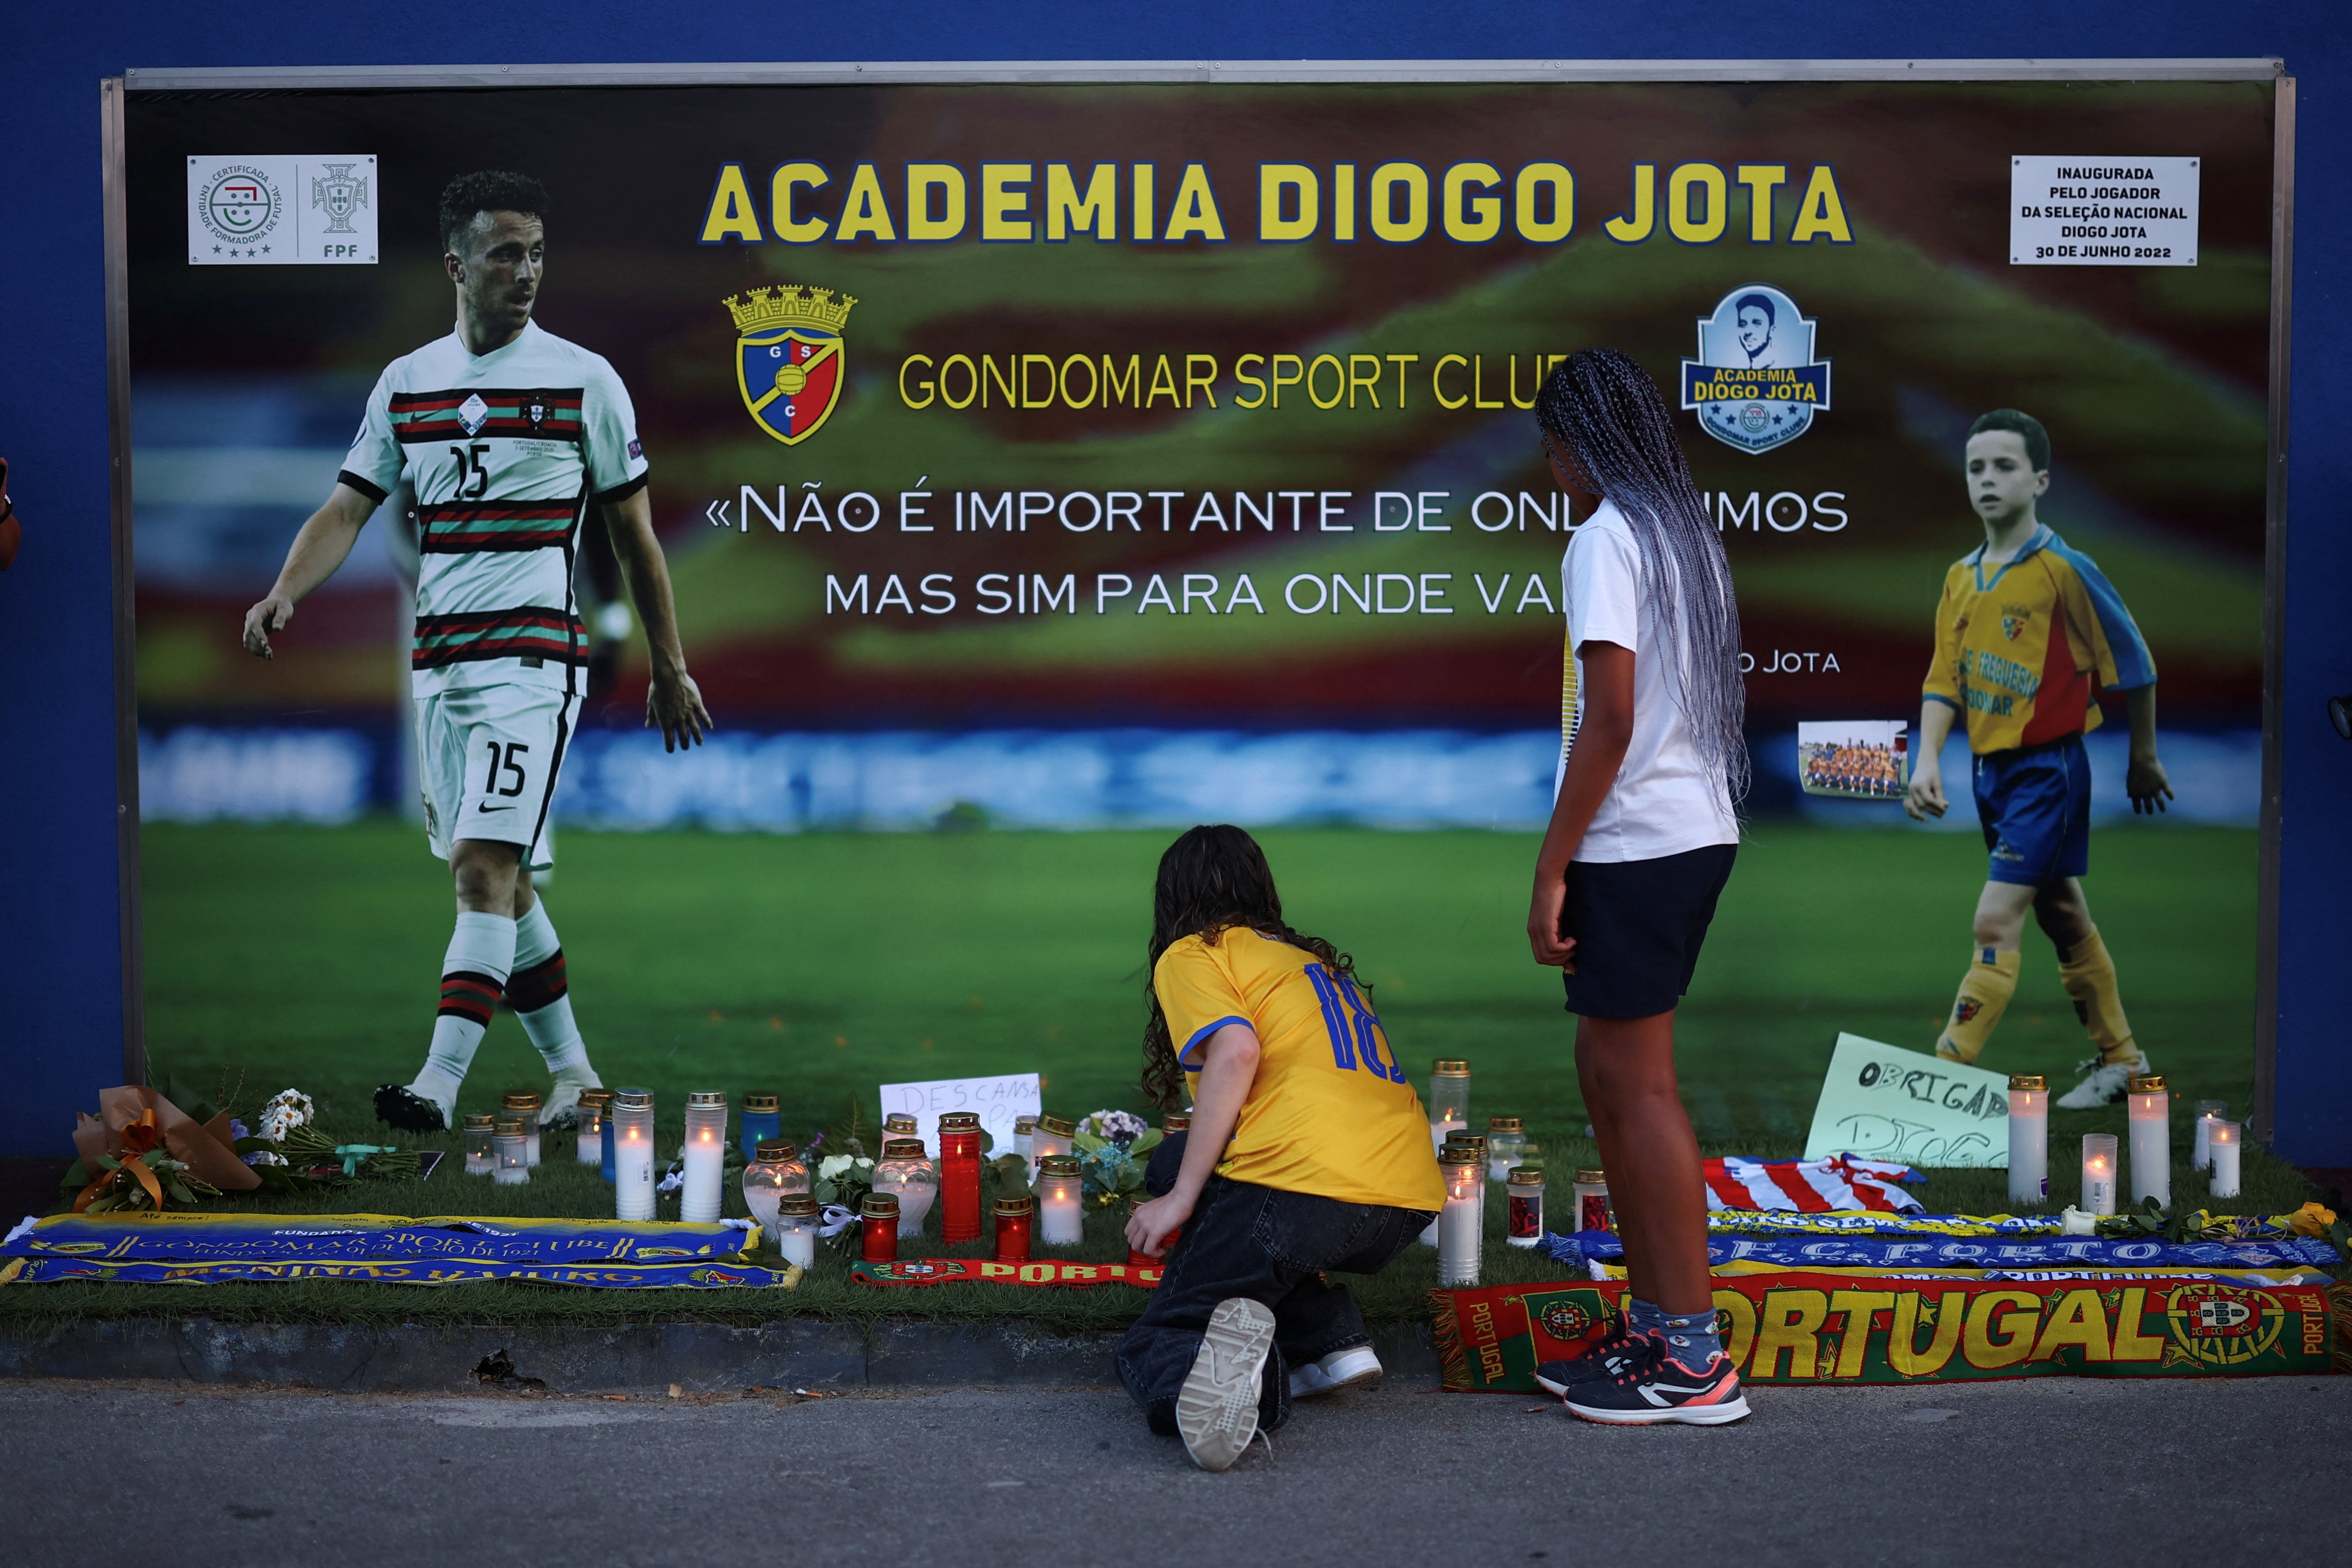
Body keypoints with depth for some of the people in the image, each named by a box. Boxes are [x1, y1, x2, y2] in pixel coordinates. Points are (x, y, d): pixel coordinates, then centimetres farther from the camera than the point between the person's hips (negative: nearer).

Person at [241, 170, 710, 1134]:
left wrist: (670, 668, 5)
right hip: (438, 661, 5)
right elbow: (347, 508, 8)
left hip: (534, 657, -5)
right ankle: (573, 1073, 22)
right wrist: (283, 594, -11)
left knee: (484, 869, -15)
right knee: (498, 880, 11)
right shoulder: (405, 383, 10)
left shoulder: (584, 379, -1)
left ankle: (439, 1083, -17)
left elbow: (634, 531, 4)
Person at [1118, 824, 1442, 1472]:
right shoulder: (1317, 959, 31)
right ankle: (1333, 1340, 11)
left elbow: (1236, 1050, -11)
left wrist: (1181, 1199, -8)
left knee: (1151, 1350, 9)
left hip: (1306, 1186, -7)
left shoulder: (1192, 955, 9)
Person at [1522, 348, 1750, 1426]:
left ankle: (1694, 1361, 3)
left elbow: (1609, 721, -19)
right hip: (1698, 834, 9)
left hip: (1633, 845, -9)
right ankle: (1653, 1324, 22)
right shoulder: (1688, 532, 15)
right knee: (1612, 1075, 15)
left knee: (1636, 1088, -3)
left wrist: (1551, 871, -15)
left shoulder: (1605, 540, -12)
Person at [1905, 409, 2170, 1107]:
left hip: (2048, 768, -7)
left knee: (1996, 921, -14)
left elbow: (2132, 663, -3)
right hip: (1991, 768, 7)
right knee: (2063, 918, 18)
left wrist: (2144, 758, 5)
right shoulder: (1961, 577, 7)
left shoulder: (2065, 569, -12)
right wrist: (1928, 759, -10)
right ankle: (2119, 1060, 31)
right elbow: (1945, 679, 6)